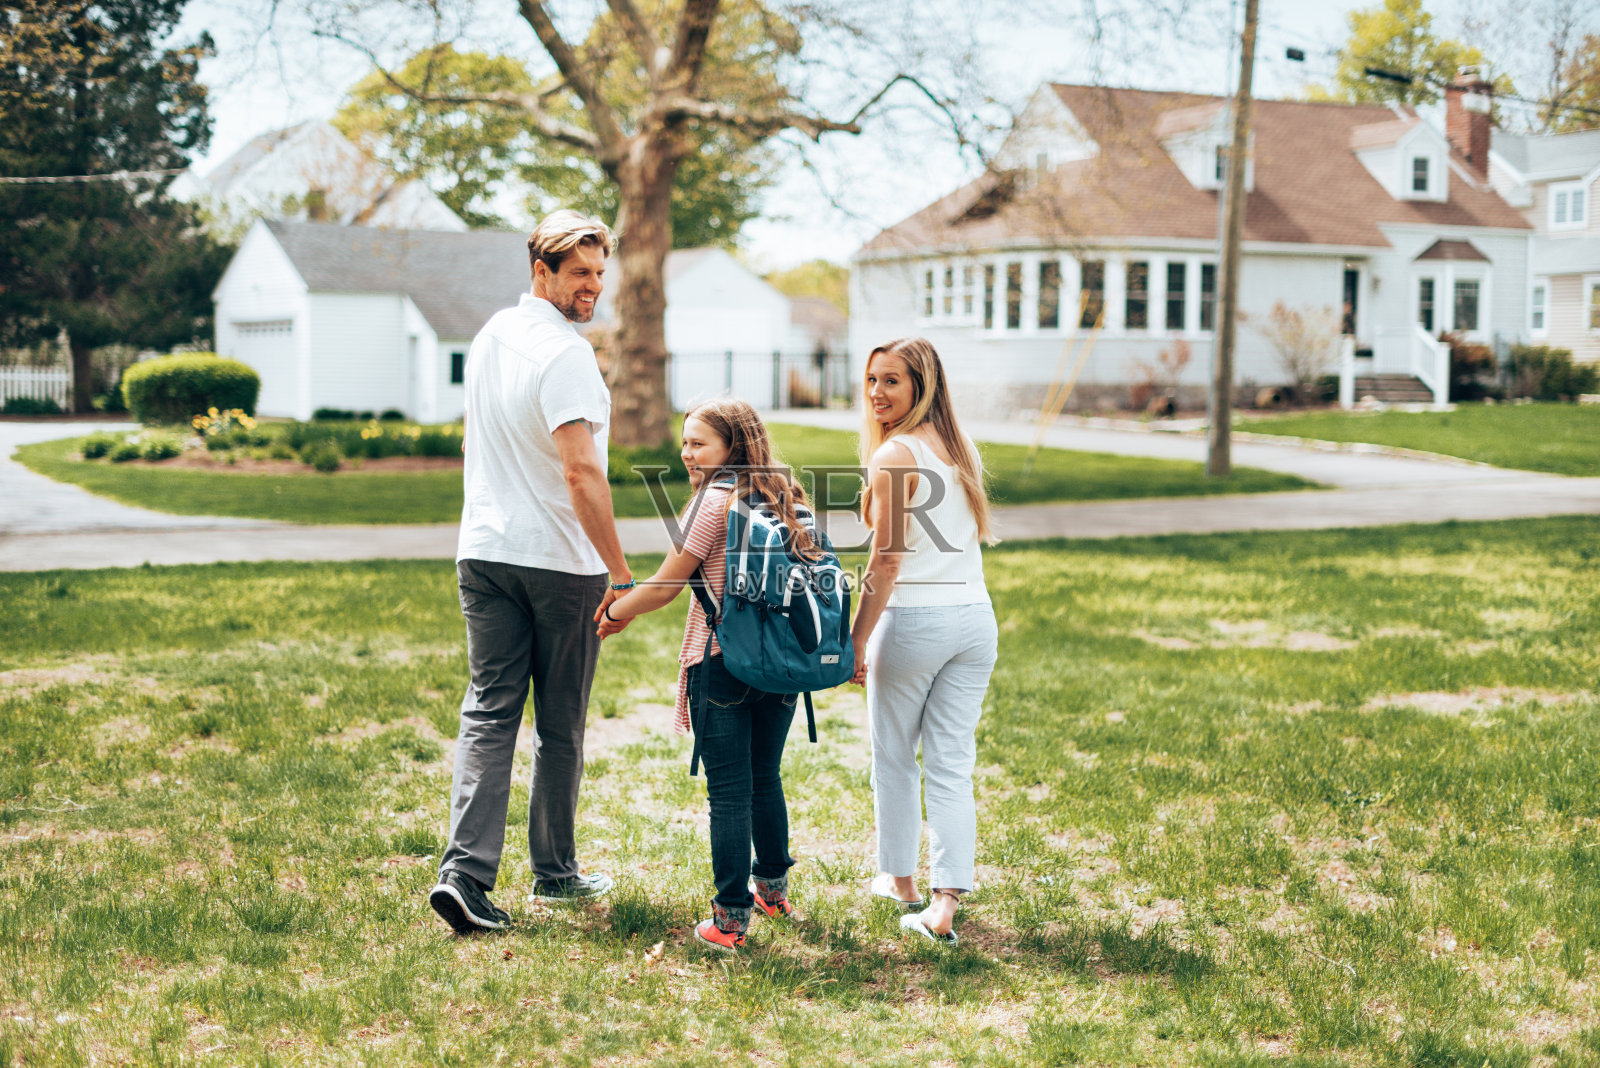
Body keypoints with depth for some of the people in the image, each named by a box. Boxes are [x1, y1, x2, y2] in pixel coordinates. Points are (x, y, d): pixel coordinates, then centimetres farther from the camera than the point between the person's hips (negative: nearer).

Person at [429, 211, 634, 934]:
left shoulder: (489, 337, 11)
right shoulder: (563, 353, -16)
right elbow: (581, 472, -24)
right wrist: (620, 573, -22)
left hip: (483, 550, 7)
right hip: (561, 561, -6)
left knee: (489, 712, 3)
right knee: (560, 723, 8)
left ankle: (465, 872, -9)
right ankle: (554, 871, 22)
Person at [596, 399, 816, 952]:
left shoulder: (717, 499, -11)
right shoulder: (784, 496, 10)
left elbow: (665, 585, -10)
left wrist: (611, 614, 5)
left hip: (723, 663, -7)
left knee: (729, 792, -2)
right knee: (767, 781, 21)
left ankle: (730, 919, 1)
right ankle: (774, 890, 35)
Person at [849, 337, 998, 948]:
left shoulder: (894, 456, -12)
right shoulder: (963, 450, 10)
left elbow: (886, 563, -13)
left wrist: (856, 640, -8)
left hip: (915, 620, -6)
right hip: (976, 616, 6)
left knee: (894, 757, 14)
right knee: (953, 764, 5)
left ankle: (900, 881, 28)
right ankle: (946, 903, -1)